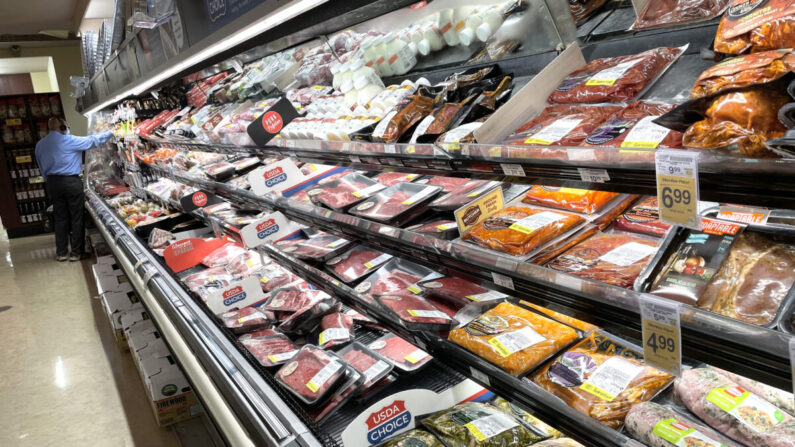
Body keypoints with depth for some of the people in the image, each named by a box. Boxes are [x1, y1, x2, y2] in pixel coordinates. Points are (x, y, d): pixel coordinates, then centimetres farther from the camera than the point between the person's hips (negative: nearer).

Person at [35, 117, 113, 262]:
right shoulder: (70, 141, -10)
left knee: (60, 218, 12)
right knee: (76, 218, 4)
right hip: (71, 182, -5)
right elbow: (93, 140, -1)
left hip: (52, 183, 5)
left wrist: (50, 183, 20)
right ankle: (76, 252, 8)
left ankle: (61, 253, 16)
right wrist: (110, 133, 12)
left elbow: (42, 168, 12)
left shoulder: (40, 145, 7)